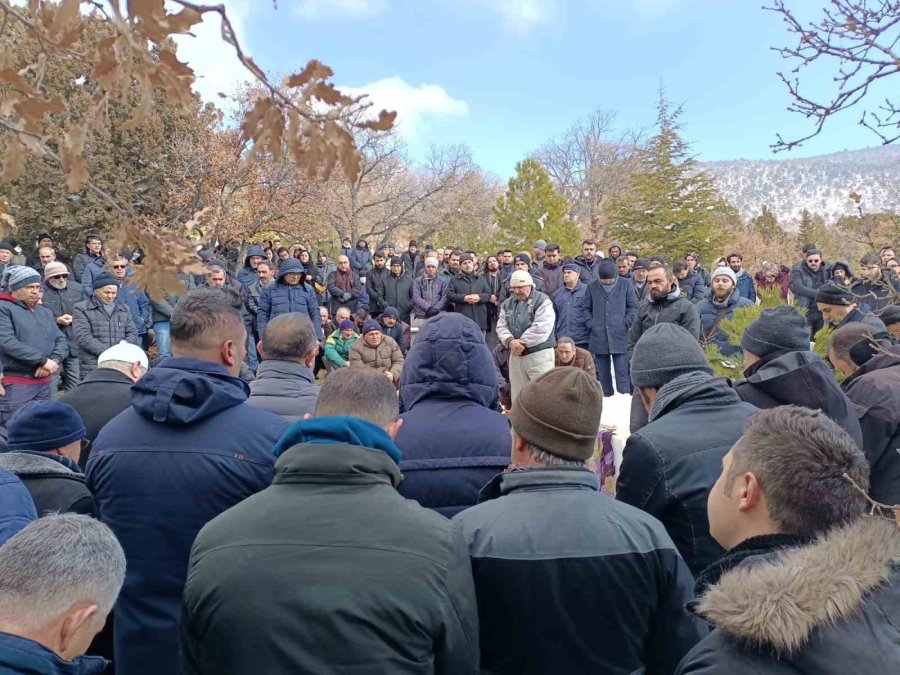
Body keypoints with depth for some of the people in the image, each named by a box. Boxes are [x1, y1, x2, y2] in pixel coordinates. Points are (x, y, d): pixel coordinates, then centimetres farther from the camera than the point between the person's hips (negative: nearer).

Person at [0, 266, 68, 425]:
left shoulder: (45, 311, 15)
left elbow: (61, 340, 10)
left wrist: (53, 360, -11)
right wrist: (43, 360, -18)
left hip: (44, 383, 6)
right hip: (15, 384, -6)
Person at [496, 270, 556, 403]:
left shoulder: (542, 301, -6)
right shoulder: (507, 303, 14)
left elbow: (541, 329, -17)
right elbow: (501, 326, 7)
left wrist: (521, 342, -14)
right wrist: (510, 341, -13)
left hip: (539, 354, -6)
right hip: (515, 355, 6)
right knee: (518, 396, 11)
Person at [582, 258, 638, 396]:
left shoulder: (626, 284, 2)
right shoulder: (592, 286, 6)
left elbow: (633, 307, 5)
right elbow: (585, 308, 12)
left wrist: (626, 324, -5)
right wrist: (590, 324, 0)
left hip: (620, 337, -2)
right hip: (598, 338, 2)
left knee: (622, 374, -3)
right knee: (602, 374, 9)